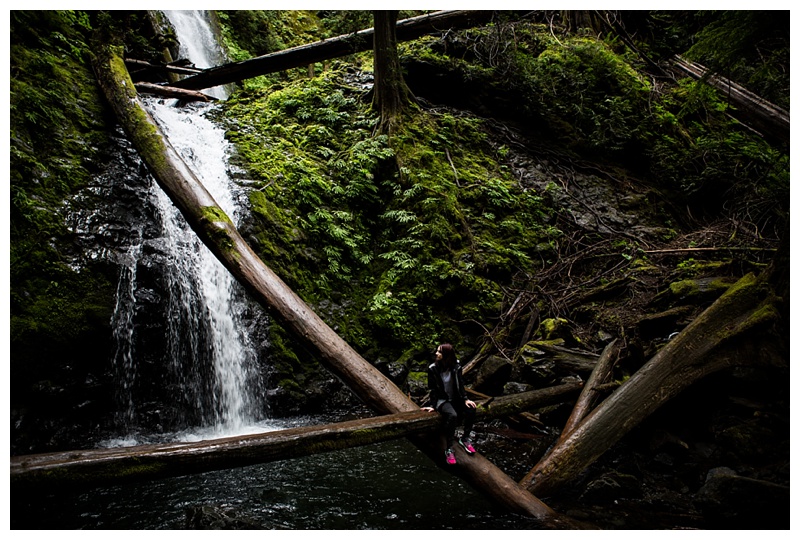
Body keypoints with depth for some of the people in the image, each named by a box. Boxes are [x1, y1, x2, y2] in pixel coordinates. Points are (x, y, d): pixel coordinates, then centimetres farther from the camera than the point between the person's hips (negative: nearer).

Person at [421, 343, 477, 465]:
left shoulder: (456, 367, -2)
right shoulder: (433, 369, -9)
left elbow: (460, 385, 2)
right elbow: (433, 389, -5)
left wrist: (465, 399, -10)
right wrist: (433, 406, -9)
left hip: (456, 399, 4)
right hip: (442, 400, -4)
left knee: (471, 409, -26)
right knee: (452, 415, -35)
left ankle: (465, 439, -4)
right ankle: (449, 450, -26)